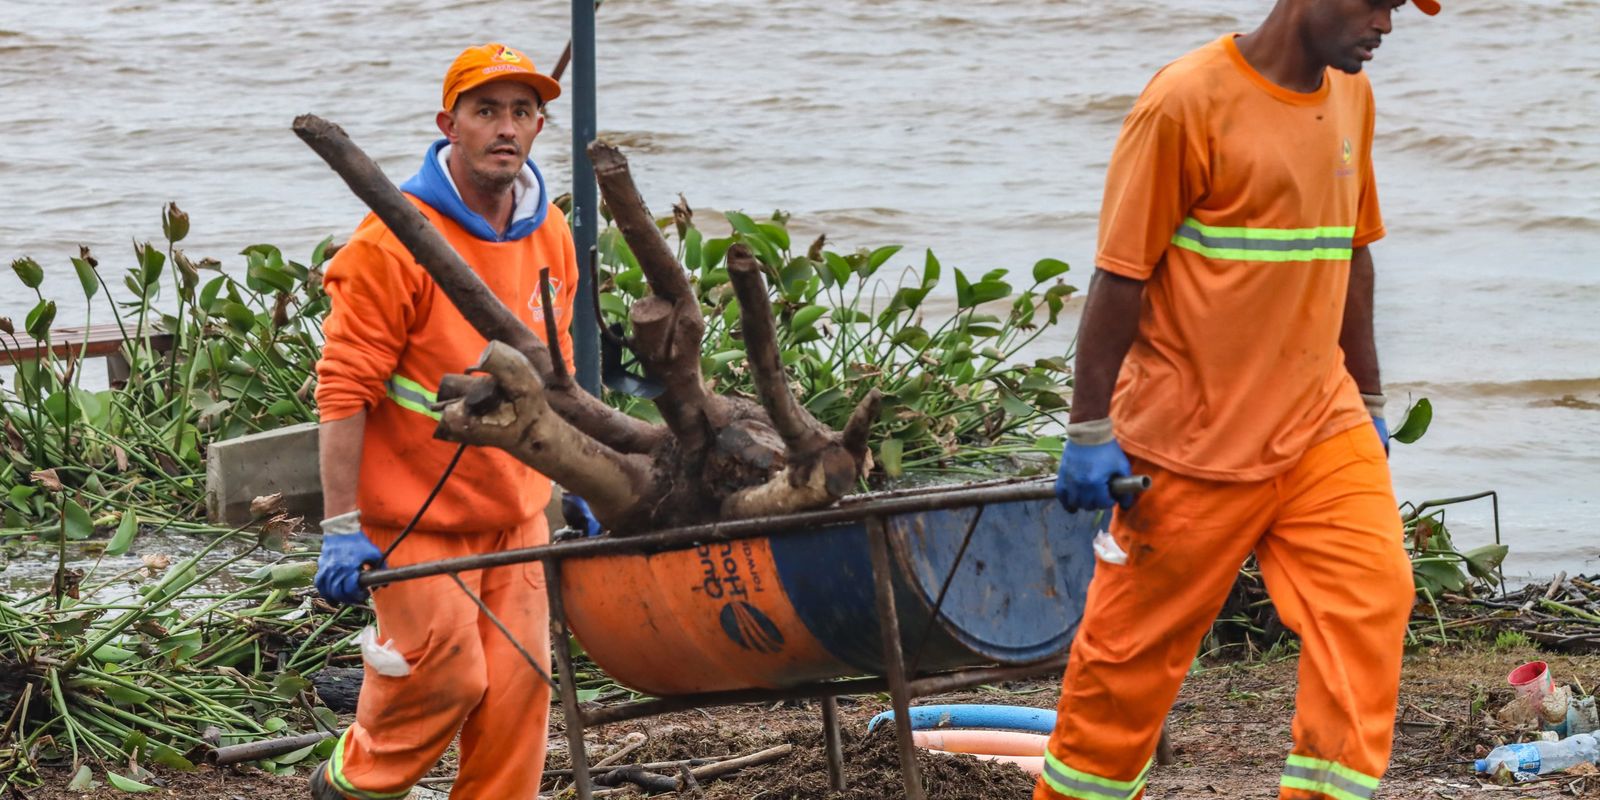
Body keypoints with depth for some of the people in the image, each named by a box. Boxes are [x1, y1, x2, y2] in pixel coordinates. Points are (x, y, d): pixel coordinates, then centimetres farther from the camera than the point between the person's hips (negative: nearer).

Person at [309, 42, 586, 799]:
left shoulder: (550, 234, 5)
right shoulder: (396, 239, -16)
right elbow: (344, 387, -17)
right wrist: (341, 528, -21)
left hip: (514, 509, 6)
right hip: (414, 511, -6)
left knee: (519, 682, 1)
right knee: (445, 675, -7)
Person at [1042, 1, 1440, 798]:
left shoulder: (1350, 97, 8)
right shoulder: (1187, 102, -14)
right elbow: (1120, 274, -12)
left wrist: (1370, 401, 20)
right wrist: (1090, 434, -12)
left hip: (1321, 426, 6)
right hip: (1194, 436, -6)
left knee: (1372, 596, -12)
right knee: (1136, 647, 5)